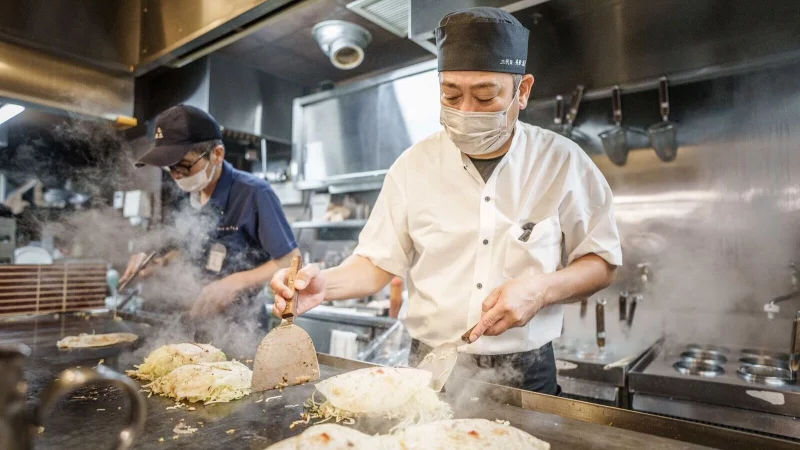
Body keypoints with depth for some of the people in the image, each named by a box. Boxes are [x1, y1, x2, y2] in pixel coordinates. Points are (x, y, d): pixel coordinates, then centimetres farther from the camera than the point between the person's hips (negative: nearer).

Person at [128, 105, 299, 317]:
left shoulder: (254, 194, -23)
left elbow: (292, 261, -21)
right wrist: (158, 260, -2)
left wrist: (237, 283, -31)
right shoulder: (192, 195, 0)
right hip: (199, 312, 7)